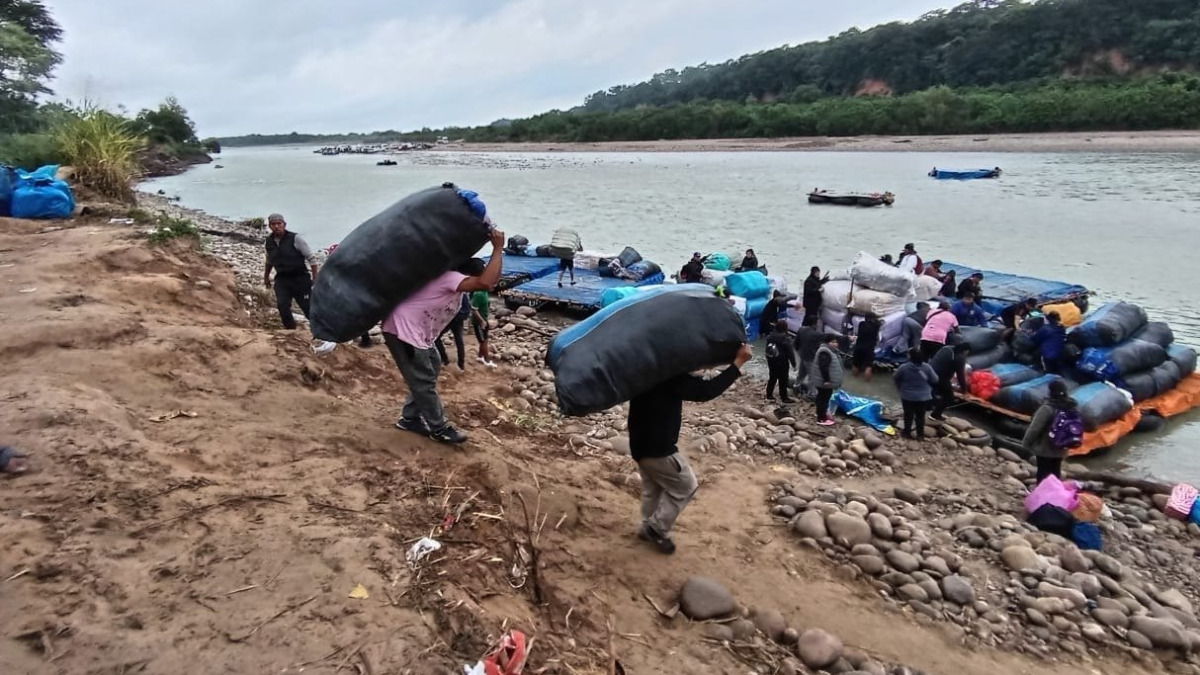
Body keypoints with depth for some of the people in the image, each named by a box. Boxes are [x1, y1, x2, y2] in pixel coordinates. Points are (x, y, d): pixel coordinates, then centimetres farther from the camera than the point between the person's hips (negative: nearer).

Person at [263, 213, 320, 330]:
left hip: (300, 278, -4)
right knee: (282, 305, -15)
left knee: (308, 307, -1)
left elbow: (311, 258, -9)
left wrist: (315, 278, -13)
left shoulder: (295, 238, -11)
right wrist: (266, 276, 32)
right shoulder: (269, 241, 5)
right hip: (281, 279, 4)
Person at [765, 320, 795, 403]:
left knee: (772, 378, 18)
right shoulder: (785, 338, -21)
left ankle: (769, 395, 24)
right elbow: (790, 351, -17)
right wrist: (793, 362, -8)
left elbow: (767, 349, 11)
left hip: (771, 361, 7)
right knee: (783, 380, 3)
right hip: (782, 362, -7)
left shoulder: (770, 336, 2)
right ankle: (784, 397, 9)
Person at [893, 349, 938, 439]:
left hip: (907, 397, -1)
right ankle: (920, 435, 19)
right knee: (920, 416, 12)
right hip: (923, 397, 1)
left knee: (908, 415, 13)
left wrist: (900, 388, 17)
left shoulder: (904, 367, -16)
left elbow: (895, 378, -2)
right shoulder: (927, 367, -12)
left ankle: (907, 432, 24)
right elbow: (935, 380, -2)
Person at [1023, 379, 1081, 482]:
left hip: (1044, 449, -6)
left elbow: (1035, 428, -20)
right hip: (1061, 449, 6)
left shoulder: (1048, 408, -25)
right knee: (1056, 472, 20)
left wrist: (1026, 443, -7)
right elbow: (1076, 426, 9)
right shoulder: (1073, 406, -3)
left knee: (1043, 473, 6)